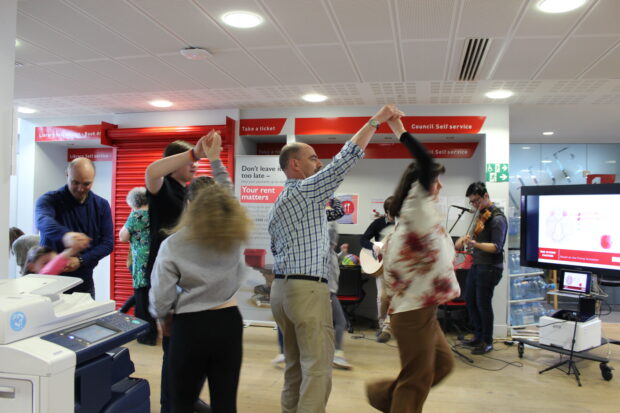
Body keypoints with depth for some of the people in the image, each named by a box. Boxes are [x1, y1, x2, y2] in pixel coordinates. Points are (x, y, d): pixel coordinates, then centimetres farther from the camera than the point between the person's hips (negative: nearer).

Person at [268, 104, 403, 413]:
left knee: (295, 365, 14)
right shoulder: (307, 190, -8)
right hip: (307, 289, -9)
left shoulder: (278, 204, 19)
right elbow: (346, 158, -12)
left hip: (281, 287, 9)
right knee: (317, 368, -6)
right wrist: (377, 119, -6)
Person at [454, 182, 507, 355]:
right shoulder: (481, 214, 11)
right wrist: (464, 238, 2)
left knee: (483, 304, -1)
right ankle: (479, 336, 30)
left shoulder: (497, 218, -16)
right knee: (470, 300, 15)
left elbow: (496, 247, -22)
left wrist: (474, 244, -35)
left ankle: (487, 342, 15)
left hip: (489, 267, -9)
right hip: (476, 264, 9)